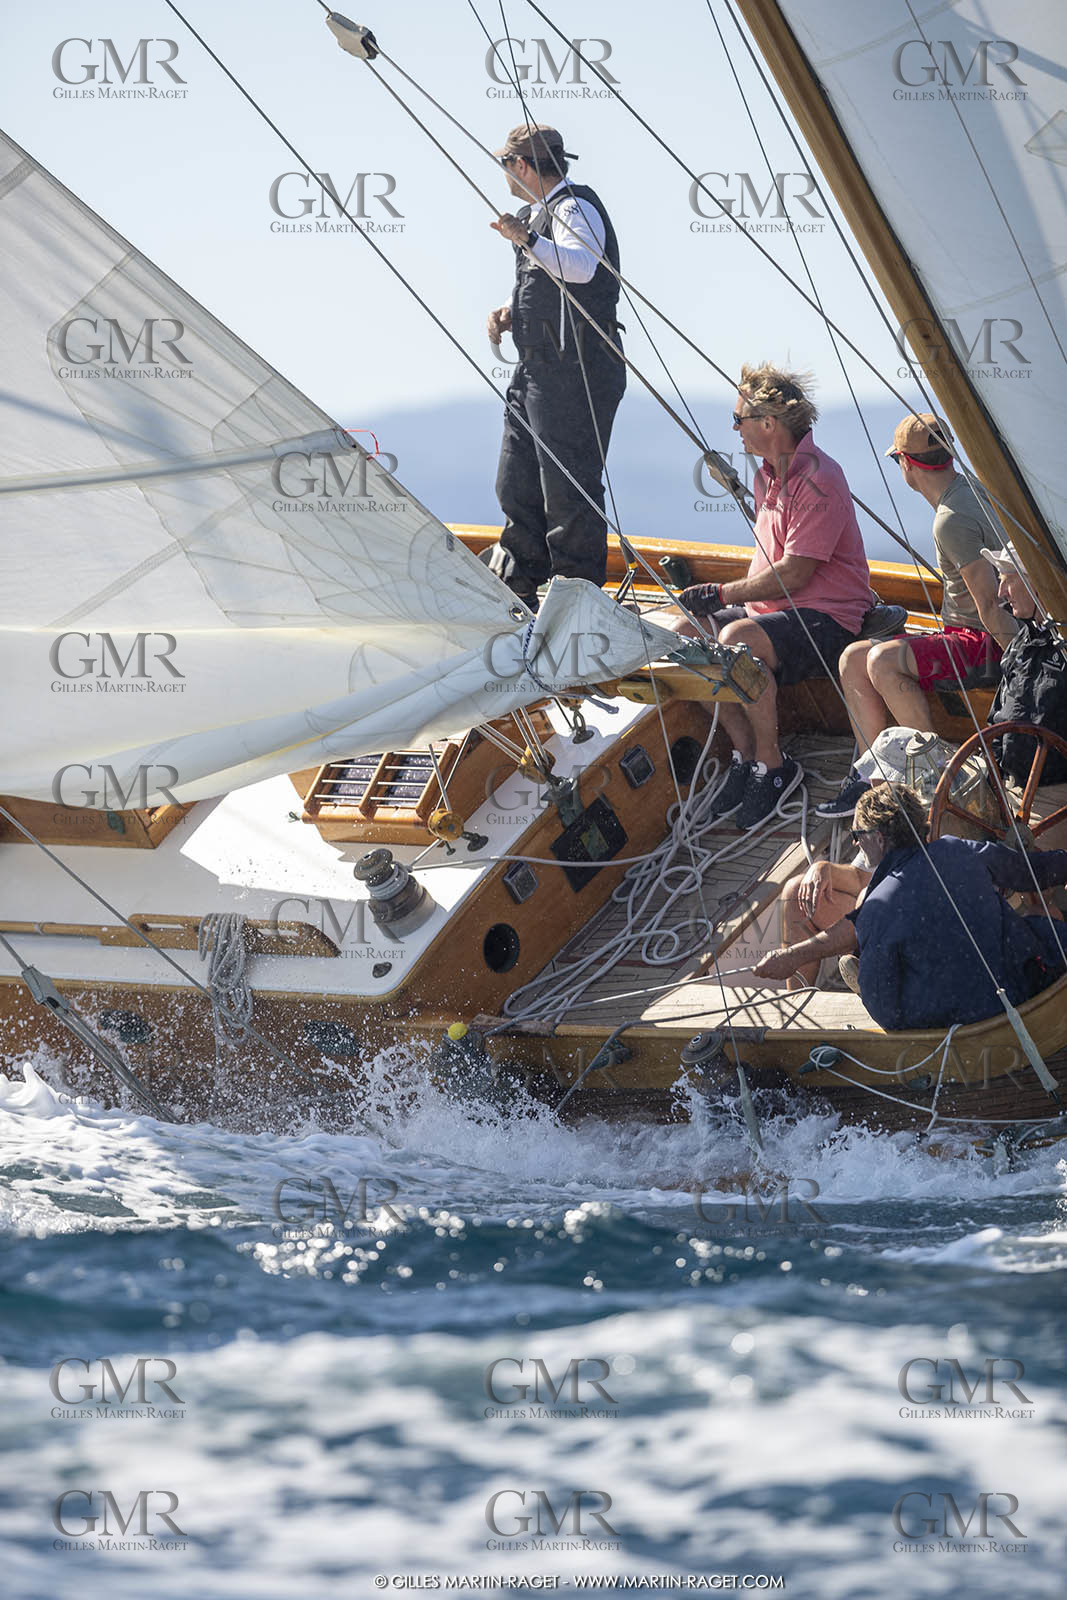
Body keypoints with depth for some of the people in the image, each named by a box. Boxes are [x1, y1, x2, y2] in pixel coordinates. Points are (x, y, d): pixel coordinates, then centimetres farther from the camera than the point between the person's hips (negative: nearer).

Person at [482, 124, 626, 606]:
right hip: (535, 368, 11)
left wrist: (527, 240, -42)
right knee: (516, 485, 13)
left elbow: (580, 268, -30)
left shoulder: (575, 208, -10)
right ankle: (517, 587, 21)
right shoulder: (539, 212, 22)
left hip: (575, 368, -11)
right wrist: (511, 314, 13)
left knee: (568, 488, -10)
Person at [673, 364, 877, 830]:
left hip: (826, 618, -10)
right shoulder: (768, 474, 13)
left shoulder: (818, 481, -18)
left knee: (737, 641, -35)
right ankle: (745, 755, -2)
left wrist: (721, 594, -16)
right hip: (771, 609, 10)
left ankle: (773, 766, -17)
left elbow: (793, 573, -21)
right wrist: (733, 597, 4)